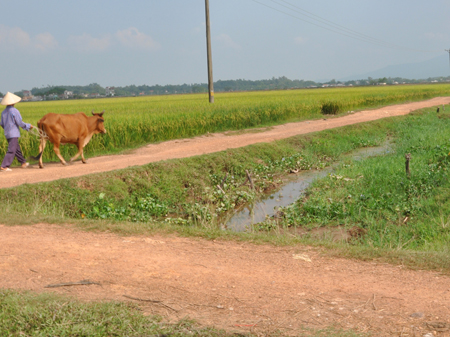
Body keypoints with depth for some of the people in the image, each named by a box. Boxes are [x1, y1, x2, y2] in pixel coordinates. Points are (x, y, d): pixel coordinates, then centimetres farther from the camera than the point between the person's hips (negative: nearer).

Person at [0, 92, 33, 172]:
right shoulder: (14, 111, -16)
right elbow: (20, 123, -15)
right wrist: (28, 126, 0)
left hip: (7, 134, 8)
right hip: (14, 134, -8)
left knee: (17, 148, 19)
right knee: (11, 150, -6)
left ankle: (23, 163, 32)